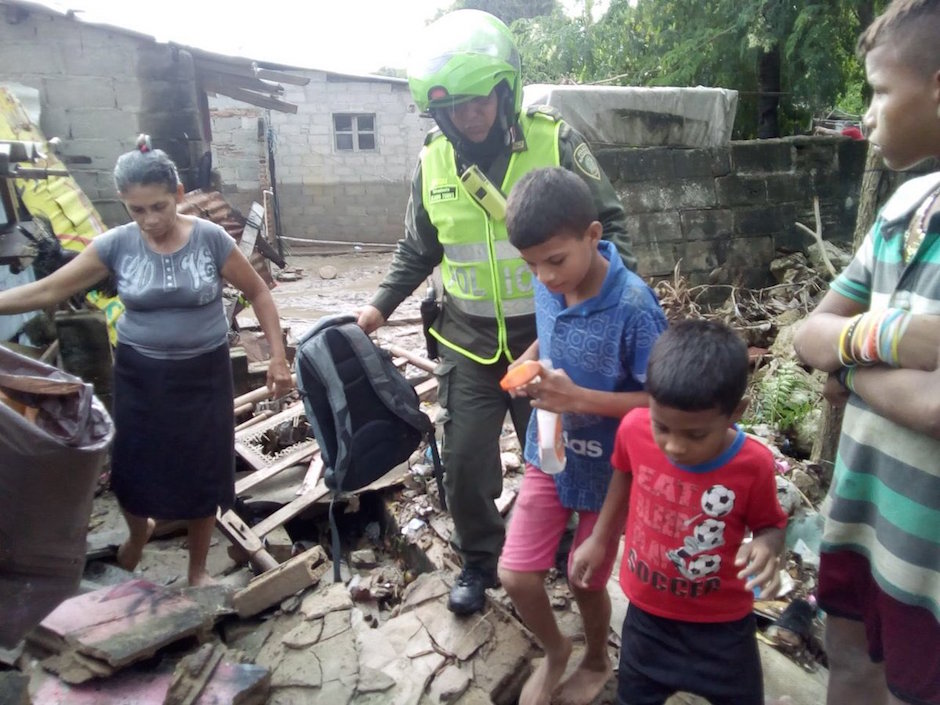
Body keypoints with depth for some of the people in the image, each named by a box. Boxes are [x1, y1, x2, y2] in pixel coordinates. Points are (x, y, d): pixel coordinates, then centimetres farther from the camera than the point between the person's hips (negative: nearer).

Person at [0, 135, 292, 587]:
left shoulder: (210, 237, -11)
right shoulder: (116, 244, -7)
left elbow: (258, 293, -4)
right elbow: (47, 291, -2)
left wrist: (278, 357, -9)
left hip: (203, 374, -1)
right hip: (140, 375, 2)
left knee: (202, 473, 7)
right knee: (134, 467, 12)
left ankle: (198, 569, 30)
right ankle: (138, 533, 49)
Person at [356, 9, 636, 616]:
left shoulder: (555, 141, -10)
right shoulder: (432, 163, -1)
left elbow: (608, 222, -3)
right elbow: (418, 249, 12)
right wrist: (380, 306, 6)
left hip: (549, 334, -2)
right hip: (470, 340, 2)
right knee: (466, 463, 7)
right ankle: (479, 561, 34)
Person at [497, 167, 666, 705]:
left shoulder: (633, 306, -27)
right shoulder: (548, 287, -11)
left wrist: (579, 399, -31)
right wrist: (526, 363, -10)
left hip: (609, 470, -4)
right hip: (550, 455, 5)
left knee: (587, 582, 16)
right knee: (516, 576, 4)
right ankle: (555, 650, 38)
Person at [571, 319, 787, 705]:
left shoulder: (753, 464, -27)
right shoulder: (634, 428, -23)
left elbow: (771, 525, -8)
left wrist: (766, 548, -31)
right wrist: (599, 539, 7)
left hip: (721, 622, -1)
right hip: (646, 610, 2)